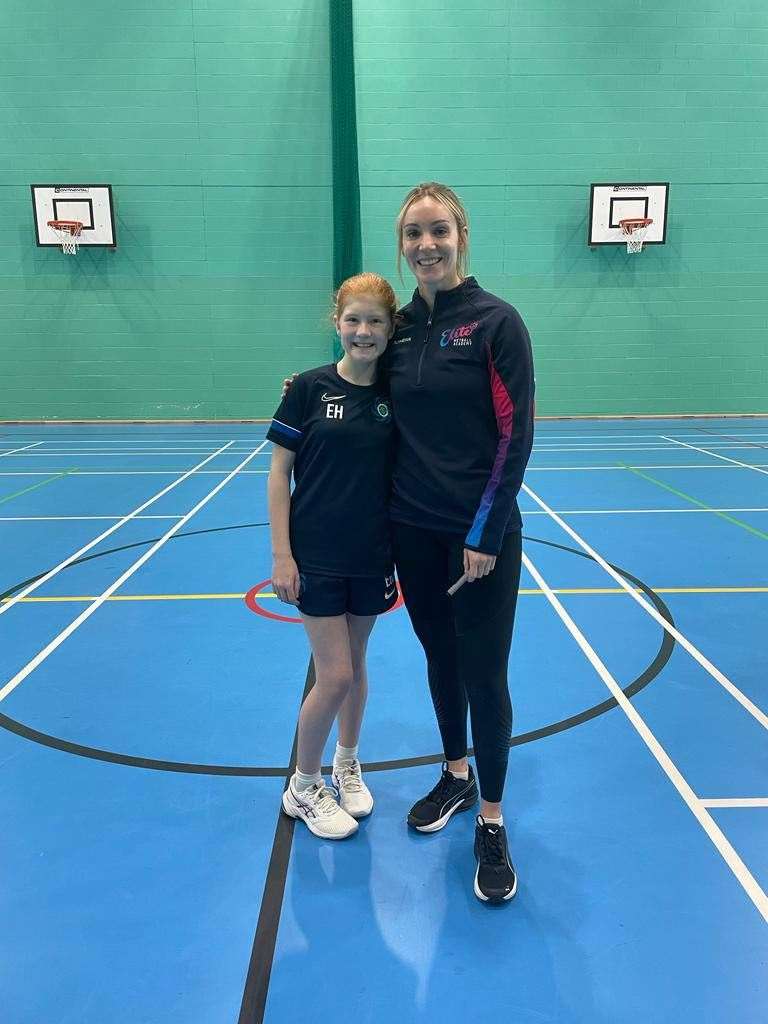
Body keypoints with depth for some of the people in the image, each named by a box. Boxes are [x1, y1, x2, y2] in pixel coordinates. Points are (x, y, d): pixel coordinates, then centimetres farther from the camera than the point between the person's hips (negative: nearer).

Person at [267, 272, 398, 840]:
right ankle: (303, 786, 23)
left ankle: (347, 764, 39)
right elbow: (279, 472, -6)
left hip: (372, 556, 3)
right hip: (316, 556, -3)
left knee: (355, 665, 16)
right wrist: (281, 554, -9)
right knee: (335, 676, -1)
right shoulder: (310, 387, -8)